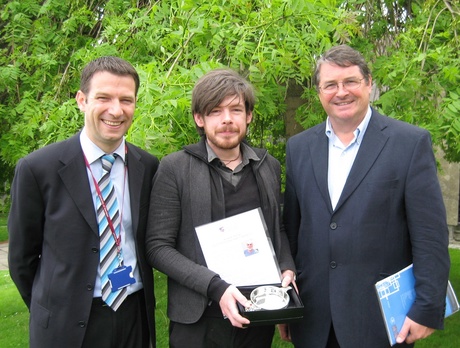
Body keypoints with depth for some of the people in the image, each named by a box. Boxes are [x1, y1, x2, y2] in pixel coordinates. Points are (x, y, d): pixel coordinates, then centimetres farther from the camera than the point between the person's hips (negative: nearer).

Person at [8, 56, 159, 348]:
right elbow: (22, 255, -2)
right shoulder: (37, 169, -12)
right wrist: (49, 309, 6)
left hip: (136, 315, 3)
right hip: (67, 324, -3)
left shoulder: (149, 167, -3)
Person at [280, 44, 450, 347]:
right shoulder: (299, 147, 5)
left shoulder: (411, 143, -6)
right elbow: (291, 228, 9)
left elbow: (430, 236, -8)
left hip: (381, 318, -3)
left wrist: (427, 309, -11)